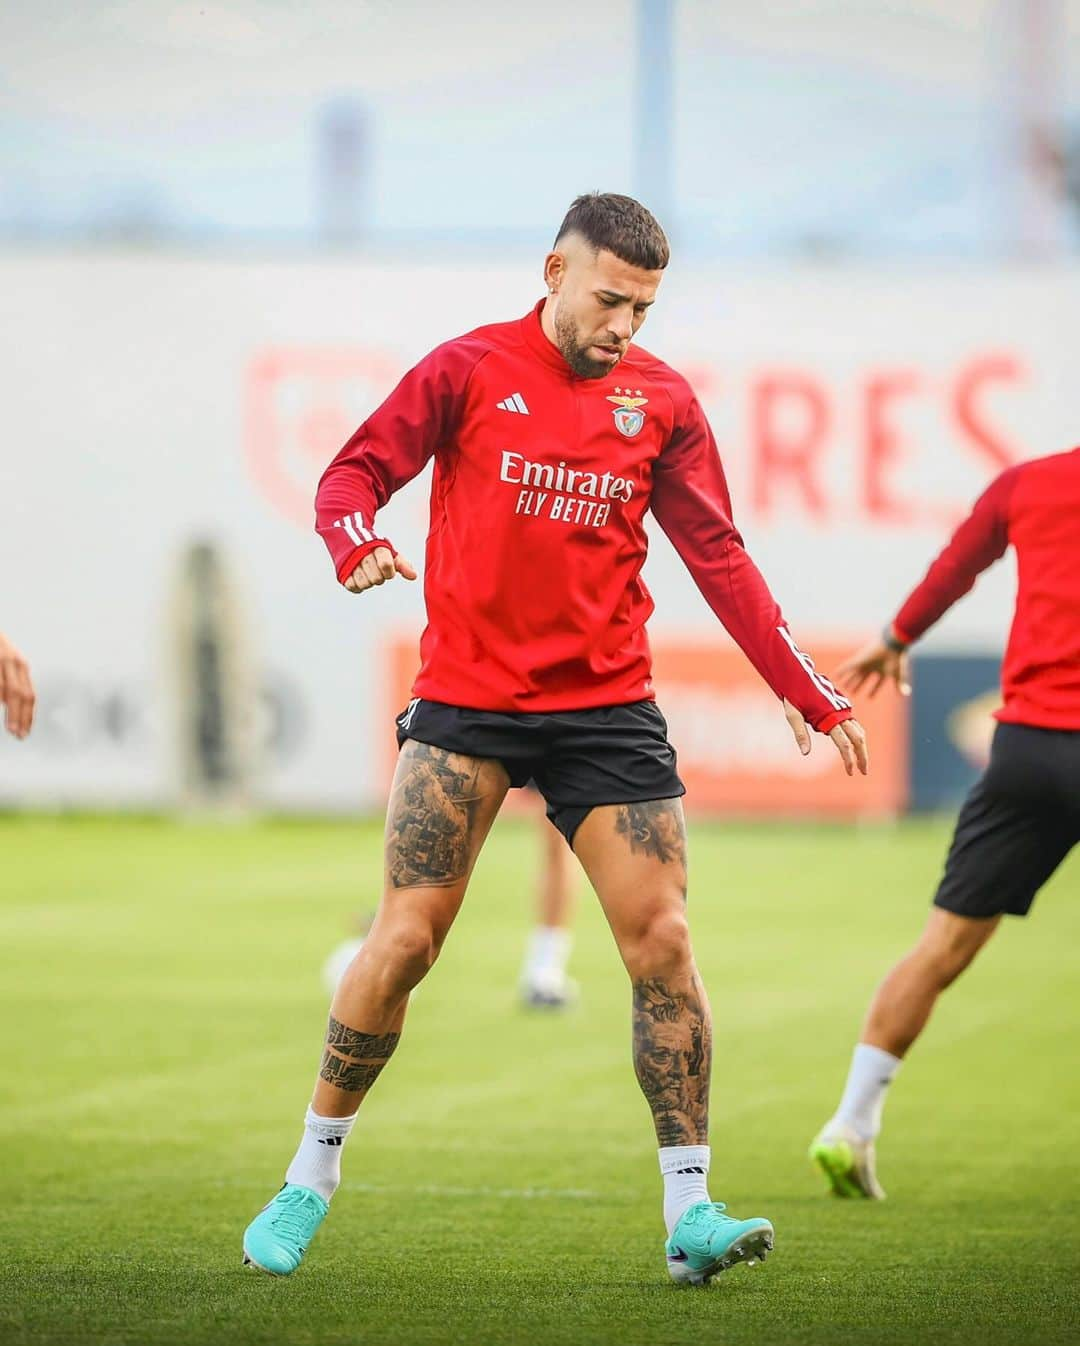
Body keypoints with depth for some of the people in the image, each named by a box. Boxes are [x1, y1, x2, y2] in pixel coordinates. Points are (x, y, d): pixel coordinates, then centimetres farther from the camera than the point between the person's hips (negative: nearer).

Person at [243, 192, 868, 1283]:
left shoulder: (662, 401, 4)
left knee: (661, 940, -6)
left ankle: (690, 1212, -1)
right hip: (466, 699, -2)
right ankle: (311, 1176, 10)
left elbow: (717, 557, 7)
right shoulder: (468, 370, -2)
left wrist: (808, 692, 1)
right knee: (404, 939, -6)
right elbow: (354, 474, -4)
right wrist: (359, 545, -27)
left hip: (605, 705, 2)